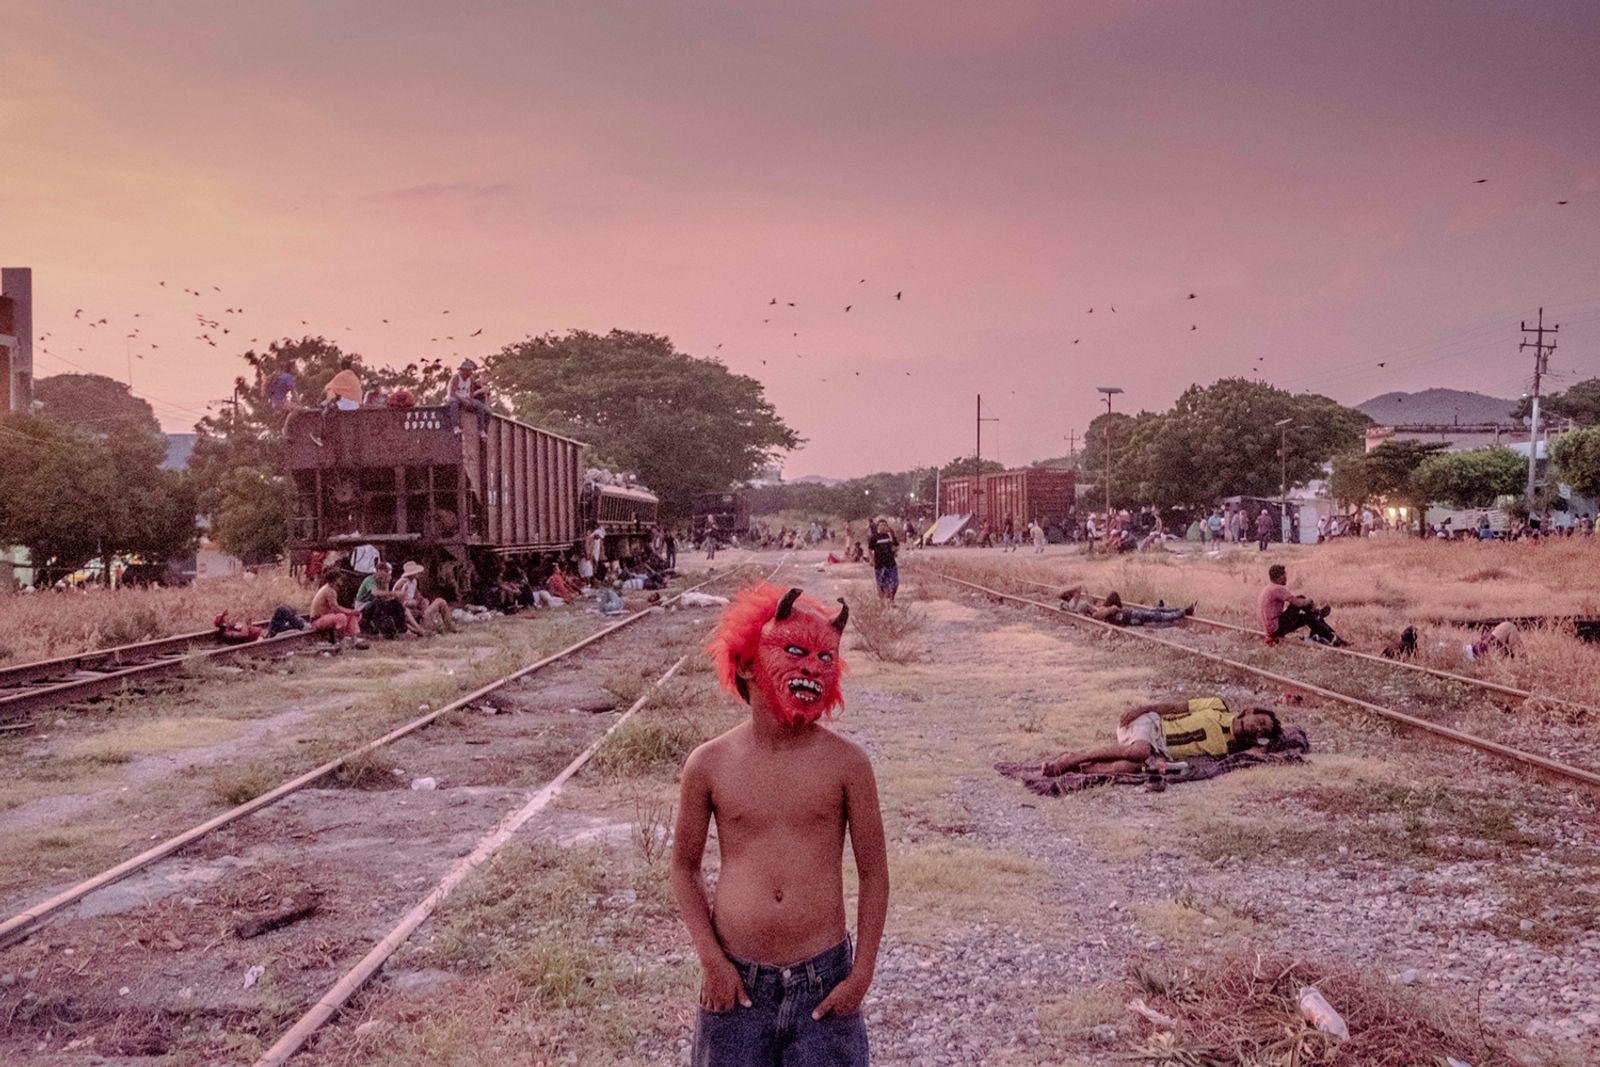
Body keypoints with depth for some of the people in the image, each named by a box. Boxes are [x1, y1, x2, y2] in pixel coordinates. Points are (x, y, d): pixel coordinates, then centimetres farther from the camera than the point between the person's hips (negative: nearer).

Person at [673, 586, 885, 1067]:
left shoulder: (846, 763, -6)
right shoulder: (709, 765, -5)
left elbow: (873, 873, 0)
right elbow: (685, 867, 6)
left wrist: (862, 974, -3)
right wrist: (711, 960, -1)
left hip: (823, 976, 0)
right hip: (737, 979, 1)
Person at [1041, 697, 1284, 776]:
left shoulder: (1228, 747, 9)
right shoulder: (1217, 706, 4)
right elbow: (1176, 705, 3)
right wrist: (1141, 708, -9)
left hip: (1160, 752, 2)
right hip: (1149, 723, -2)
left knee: (1130, 767, -33)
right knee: (1139, 751, -37)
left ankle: (1075, 767, -20)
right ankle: (1071, 758, -25)